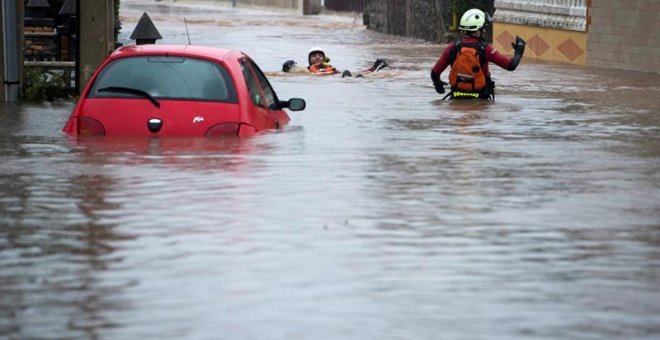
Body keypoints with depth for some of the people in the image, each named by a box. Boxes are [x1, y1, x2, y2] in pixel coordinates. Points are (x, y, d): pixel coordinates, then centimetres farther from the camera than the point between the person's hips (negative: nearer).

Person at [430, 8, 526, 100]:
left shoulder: (453, 48, -6)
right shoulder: (485, 49, -14)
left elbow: (435, 73, -3)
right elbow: (511, 65, -12)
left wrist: (437, 85, 21)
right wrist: (519, 51, 8)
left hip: (457, 97, 3)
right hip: (480, 97, -3)